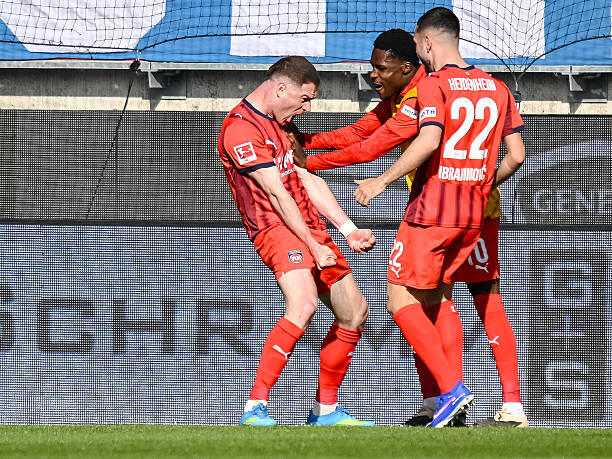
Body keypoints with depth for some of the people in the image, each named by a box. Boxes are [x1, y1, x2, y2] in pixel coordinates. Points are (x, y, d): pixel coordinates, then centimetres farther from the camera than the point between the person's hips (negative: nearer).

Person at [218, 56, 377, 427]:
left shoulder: (279, 124, 19)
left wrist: (349, 229, 15)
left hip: (310, 227, 10)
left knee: (355, 312, 12)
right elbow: (276, 194, -17)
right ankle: (255, 407, -32)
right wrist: (313, 246, -18)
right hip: (275, 227, -10)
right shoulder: (241, 128, -14)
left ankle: (326, 409, 24)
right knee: (303, 304, -32)